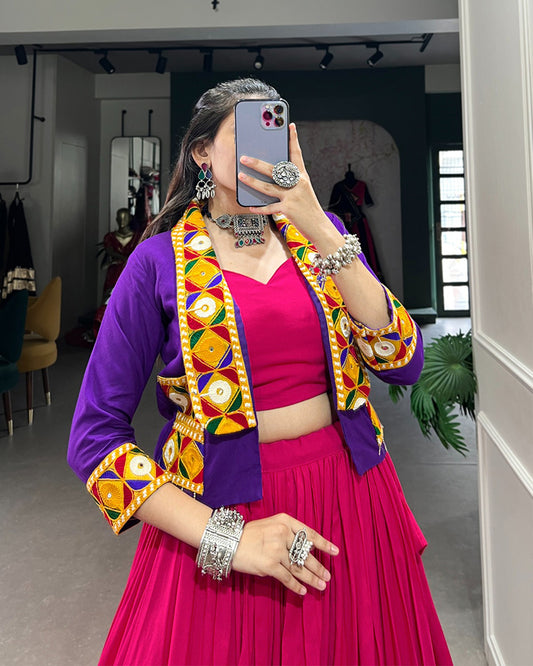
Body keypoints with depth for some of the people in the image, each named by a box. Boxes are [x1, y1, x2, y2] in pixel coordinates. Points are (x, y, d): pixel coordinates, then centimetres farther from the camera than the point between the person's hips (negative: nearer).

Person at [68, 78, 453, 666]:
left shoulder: (318, 234, 2)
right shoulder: (160, 261, -7)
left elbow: (405, 364, -9)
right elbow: (94, 434, -9)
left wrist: (321, 232, -18)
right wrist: (223, 536, -15)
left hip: (351, 495, 4)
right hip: (222, 513, -3)